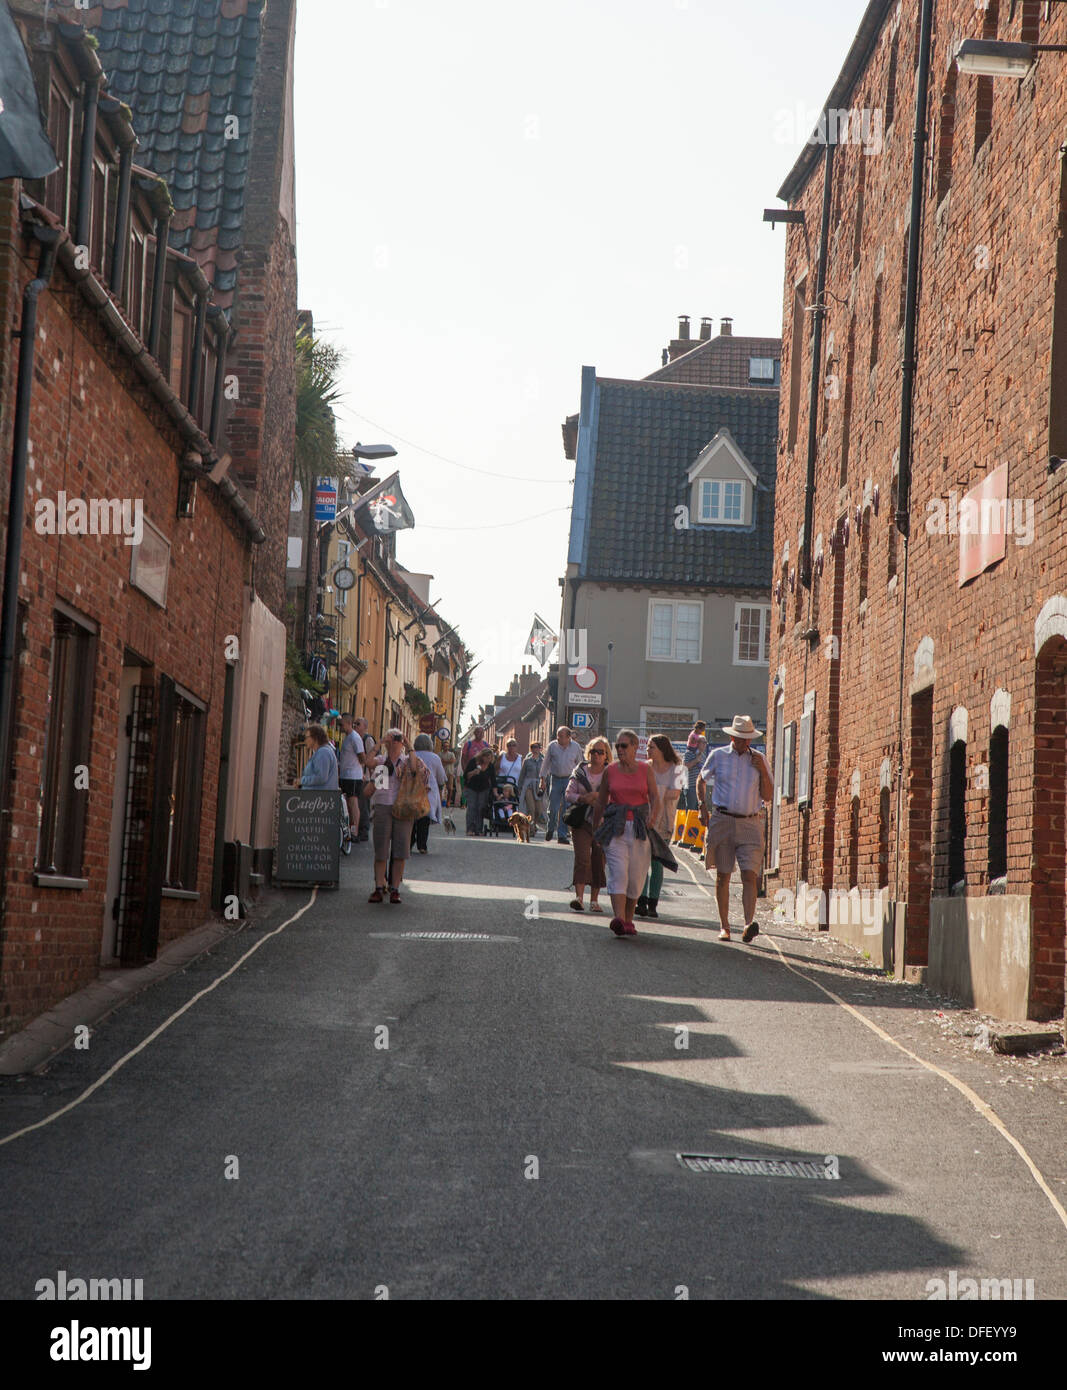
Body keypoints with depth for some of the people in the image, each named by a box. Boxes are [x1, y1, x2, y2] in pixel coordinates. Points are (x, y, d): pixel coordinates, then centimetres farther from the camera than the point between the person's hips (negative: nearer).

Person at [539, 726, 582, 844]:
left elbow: (579, 765, 11)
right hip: (555, 779, 0)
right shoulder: (552, 746, -1)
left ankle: (562, 835, 1)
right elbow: (546, 763, 7)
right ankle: (550, 829, 24)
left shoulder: (576, 747, 0)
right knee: (553, 808, -2)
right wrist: (543, 779, 4)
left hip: (569, 779, 0)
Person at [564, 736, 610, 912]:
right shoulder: (580, 772, 8)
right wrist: (583, 798, -12)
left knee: (599, 860, 2)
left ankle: (594, 899, 11)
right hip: (582, 820, 0)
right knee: (582, 858, -13)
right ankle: (578, 896, -18)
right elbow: (568, 794, 7)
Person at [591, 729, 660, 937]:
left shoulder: (646, 769, 5)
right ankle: (619, 919, -26)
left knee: (636, 876, 3)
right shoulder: (610, 771, 6)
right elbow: (600, 802, 15)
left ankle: (628, 920, 17)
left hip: (640, 827, 1)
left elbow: (655, 798, 1)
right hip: (615, 827, -1)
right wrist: (595, 830, 19)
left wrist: (652, 819, -17)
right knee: (618, 873, -15)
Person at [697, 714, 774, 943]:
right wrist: (704, 809, 11)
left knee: (749, 875, -13)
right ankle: (724, 926, 10)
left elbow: (768, 796, 8)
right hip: (722, 821, 0)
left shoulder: (759, 759, 7)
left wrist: (762, 770, -5)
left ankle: (749, 924, -22)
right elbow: (701, 781, 20)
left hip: (750, 824, 0)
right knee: (723, 876, 2)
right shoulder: (717, 756, 5)